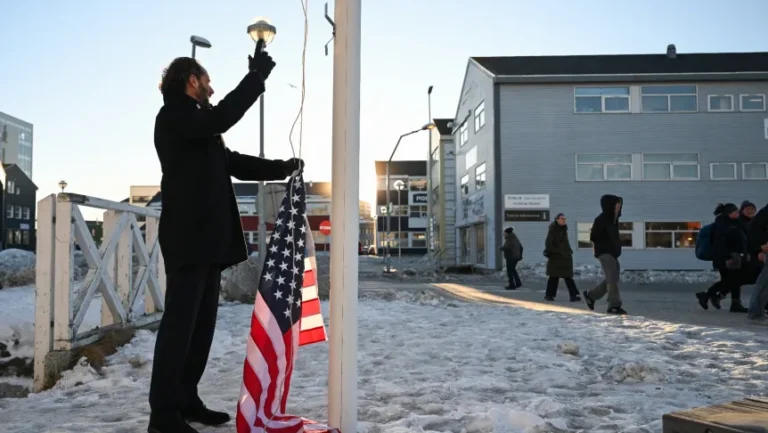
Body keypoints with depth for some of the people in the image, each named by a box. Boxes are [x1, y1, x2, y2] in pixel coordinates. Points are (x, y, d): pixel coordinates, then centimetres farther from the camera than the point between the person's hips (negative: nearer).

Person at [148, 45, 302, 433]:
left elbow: (236, 164, 26)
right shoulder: (174, 116, -4)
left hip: (209, 239, 10)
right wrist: (257, 75, -15)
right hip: (189, 238, -10)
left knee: (202, 324, 11)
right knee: (180, 323, -9)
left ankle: (186, 400, 18)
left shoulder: (201, 127, 24)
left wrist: (283, 168, 20)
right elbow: (222, 117, -22)